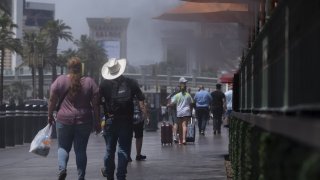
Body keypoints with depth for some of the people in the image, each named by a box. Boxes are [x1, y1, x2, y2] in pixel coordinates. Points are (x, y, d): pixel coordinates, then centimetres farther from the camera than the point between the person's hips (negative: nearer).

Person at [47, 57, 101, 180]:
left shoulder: (60, 80, -1)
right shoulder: (90, 82, 1)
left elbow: (52, 100, 0)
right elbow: (95, 104, 1)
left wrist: (50, 115, 13)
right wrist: (97, 122, 7)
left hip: (64, 120, -1)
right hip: (84, 121, 1)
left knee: (63, 147, 11)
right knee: (81, 150, 8)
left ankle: (62, 168, -12)